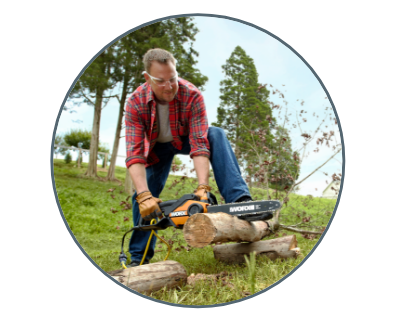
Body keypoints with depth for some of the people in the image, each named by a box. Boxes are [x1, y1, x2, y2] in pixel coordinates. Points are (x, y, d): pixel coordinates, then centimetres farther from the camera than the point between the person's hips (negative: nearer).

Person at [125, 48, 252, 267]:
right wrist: (144, 196, -48)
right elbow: (134, 153, -36)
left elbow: (199, 144, -38)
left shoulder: (192, 95, -33)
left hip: (185, 139, -1)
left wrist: (202, 188, -49)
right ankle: (139, 256, 6)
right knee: (143, 197, -10)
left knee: (216, 135, -31)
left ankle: (238, 199, -39)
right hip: (157, 147, 1)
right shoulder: (136, 103, -30)